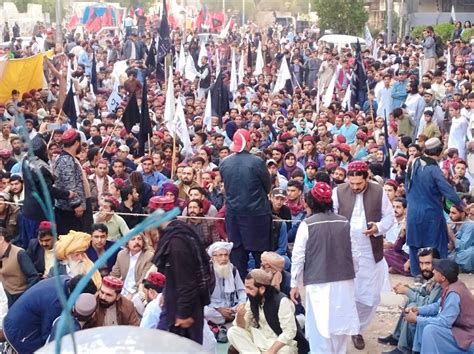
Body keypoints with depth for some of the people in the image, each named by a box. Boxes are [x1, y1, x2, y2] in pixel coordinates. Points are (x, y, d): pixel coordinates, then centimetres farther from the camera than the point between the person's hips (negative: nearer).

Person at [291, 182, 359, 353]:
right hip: (344, 282, 4)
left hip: (319, 284, -3)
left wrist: (294, 284, 4)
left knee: (320, 326, 4)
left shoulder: (307, 224, -7)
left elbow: (298, 256, -4)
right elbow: (354, 254, 7)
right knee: (339, 323, 15)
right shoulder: (345, 223, 1)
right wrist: (351, 275, 22)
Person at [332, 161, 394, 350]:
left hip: (371, 253, 2)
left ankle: (358, 329, 28)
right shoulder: (338, 192, -6)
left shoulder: (378, 191, -3)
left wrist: (379, 227, -15)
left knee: (369, 296, 7)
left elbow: (389, 216, 4)